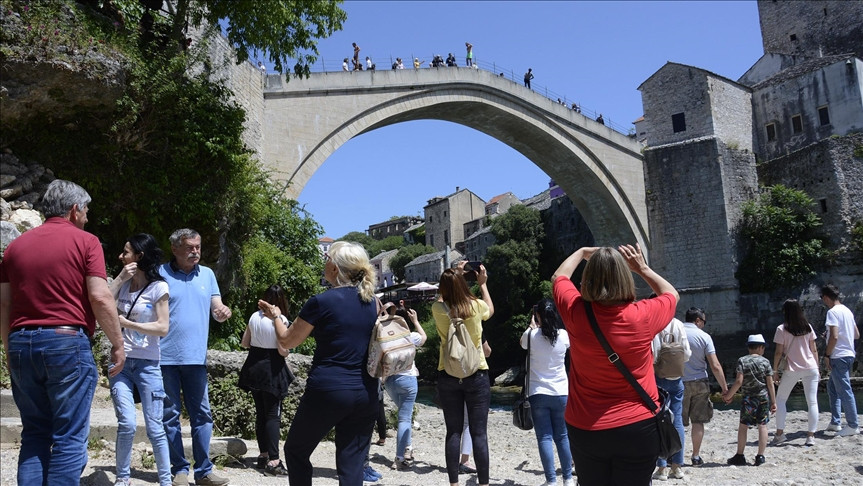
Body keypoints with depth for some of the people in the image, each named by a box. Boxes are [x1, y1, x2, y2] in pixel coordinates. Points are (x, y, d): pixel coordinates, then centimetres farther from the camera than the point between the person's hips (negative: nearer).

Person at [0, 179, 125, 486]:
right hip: (68, 341, -5)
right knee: (70, 438, 1)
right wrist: (118, 344, -2)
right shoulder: (84, 242, -2)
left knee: (34, 435, 14)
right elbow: (100, 298, -10)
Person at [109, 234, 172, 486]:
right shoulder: (123, 284, 9)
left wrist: (125, 322, -14)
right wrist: (120, 278, -9)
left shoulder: (158, 287, -6)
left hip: (147, 364, -3)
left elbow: (163, 328, -11)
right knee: (127, 425, -6)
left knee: (154, 428, 1)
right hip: (121, 362, 3)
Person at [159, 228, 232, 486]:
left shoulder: (207, 274, 10)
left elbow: (217, 310, 9)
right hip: (165, 357, -3)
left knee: (202, 414, 5)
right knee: (170, 415, 6)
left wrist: (224, 311, -12)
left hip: (196, 357, 3)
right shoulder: (160, 274, -2)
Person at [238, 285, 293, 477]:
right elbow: (283, 351, -17)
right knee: (273, 415, -3)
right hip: (272, 369, -6)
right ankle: (273, 461, -8)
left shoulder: (254, 317, 3)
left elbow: (244, 343, 10)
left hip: (254, 366, 6)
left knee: (260, 413, 15)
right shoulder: (280, 319, -14)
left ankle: (263, 455, 23)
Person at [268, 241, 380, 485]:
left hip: (327, 391, -5)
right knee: (352, 466, 9)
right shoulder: (372, 302, 6)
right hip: (366, 393, 5)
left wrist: (275, 316, 19)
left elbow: (287, 341, 2)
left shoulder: (321, 301, -10)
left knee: (296, 451, 17)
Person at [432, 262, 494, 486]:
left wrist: (452, 277, 25)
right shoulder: (476, 306, -9)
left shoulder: (438, 309, -6)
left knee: (453, 432, 8)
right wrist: (483, 284, 25)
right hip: (477, 375, -2)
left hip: (448, 376, 2)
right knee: (479, 433, 1)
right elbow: (491, 310, 16)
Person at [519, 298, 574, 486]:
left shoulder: (532, 335, -8)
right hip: (561, 393, 2)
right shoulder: (564, 335, -4)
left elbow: (522, 343, 17)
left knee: (545, 437, 1)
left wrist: (531, 326, 26)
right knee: (562, 436, 13)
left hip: (538, 393, -2)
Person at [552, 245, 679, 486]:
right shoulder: (642, 316, -14)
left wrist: (583, 252, 24)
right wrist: (642, 268, 16)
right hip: (638, 427, -1)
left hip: (585, 429, 1)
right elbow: (671, 294, 10)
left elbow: (559, 277, 11)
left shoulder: (576, 313, -12)